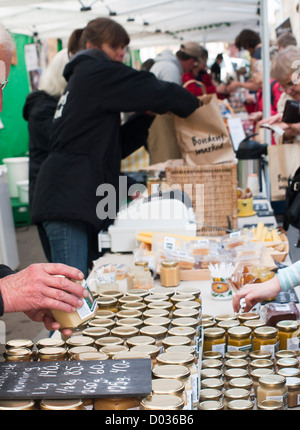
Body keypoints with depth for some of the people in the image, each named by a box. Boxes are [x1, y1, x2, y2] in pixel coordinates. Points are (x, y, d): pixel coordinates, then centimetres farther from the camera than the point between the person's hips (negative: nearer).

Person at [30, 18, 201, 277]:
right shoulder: (98, 72, -2)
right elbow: (156, 92, -11)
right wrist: (194, 104, 5)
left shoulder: (81, 78, 27)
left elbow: (115, 146, 23)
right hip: (68, 200, -10)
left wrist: (146, 116, 12)